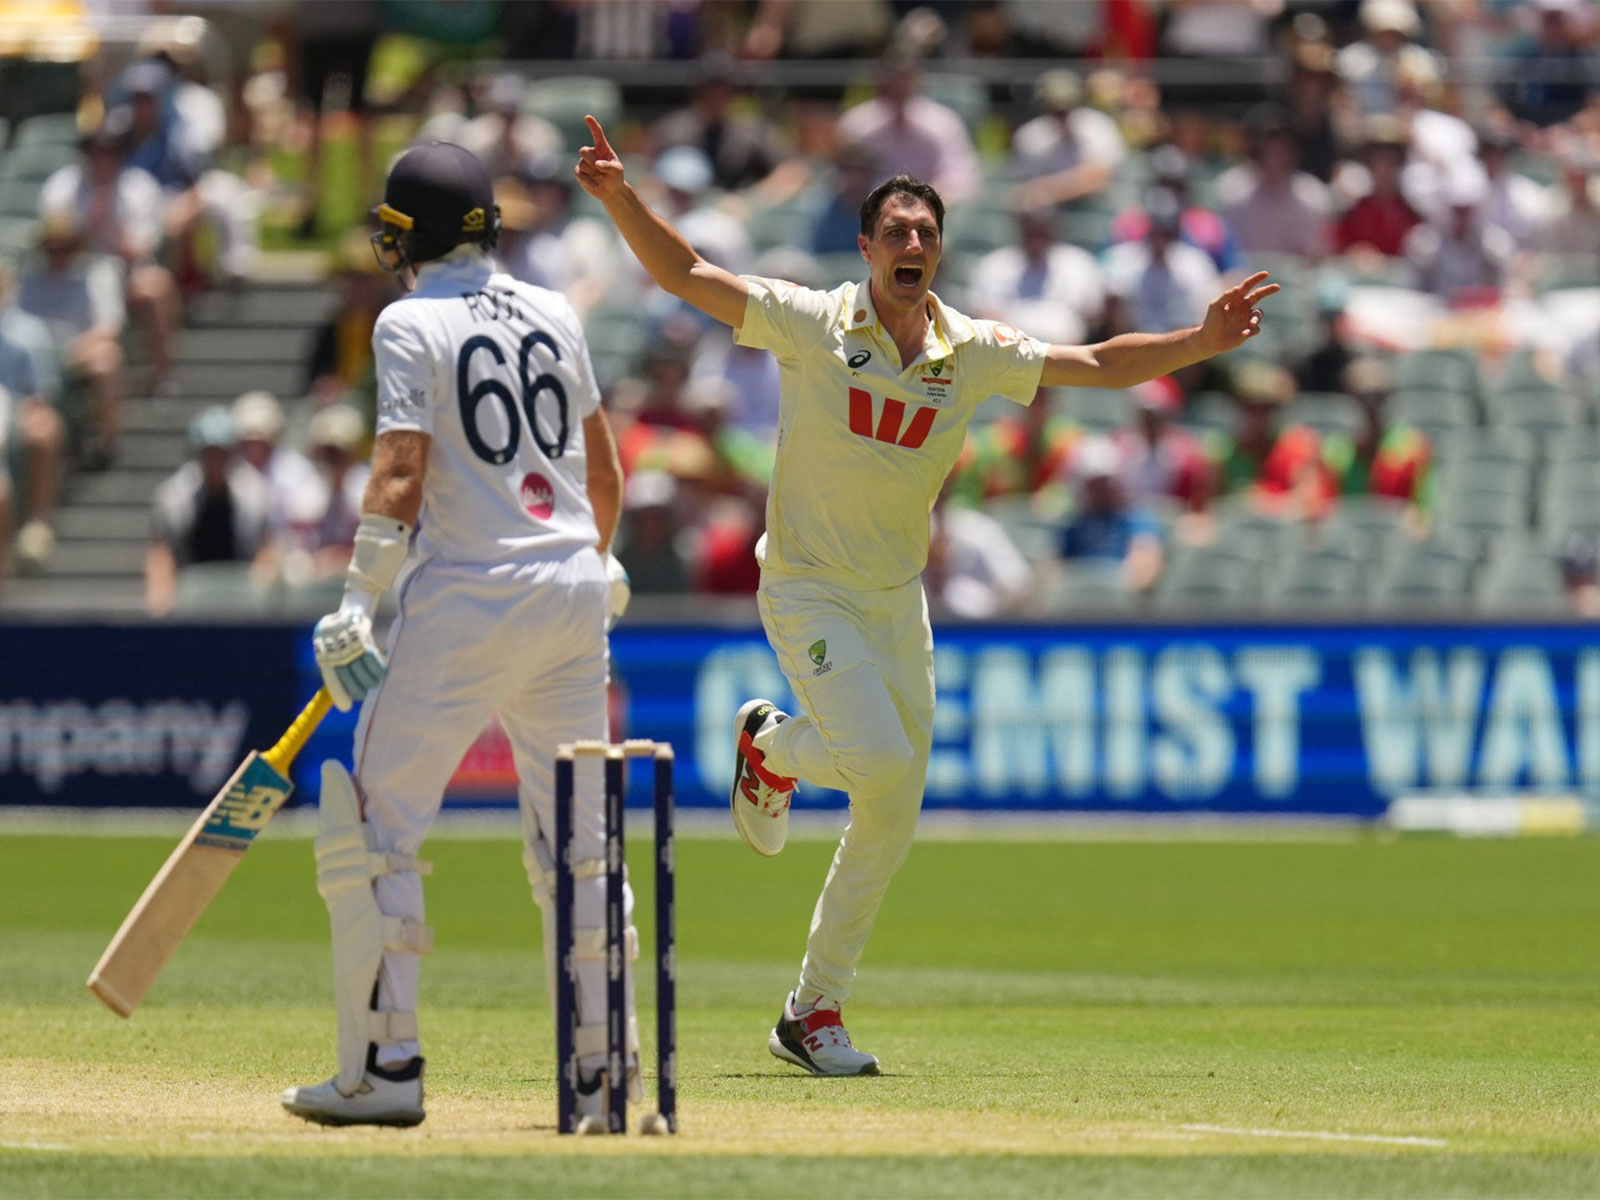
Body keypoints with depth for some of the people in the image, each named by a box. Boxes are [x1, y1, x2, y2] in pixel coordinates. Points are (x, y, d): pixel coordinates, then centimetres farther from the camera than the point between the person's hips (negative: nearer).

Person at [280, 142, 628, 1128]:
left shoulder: (413, 323, -5)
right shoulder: (554, 314, 11)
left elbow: (399, 481, -14)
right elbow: (605, 472, 19)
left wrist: (360, 604, -13)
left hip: (470, 601, -6)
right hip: (576, 594, 6)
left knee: (375, 825, 1)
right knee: (576, 839, 11)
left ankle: (387, 1064, -4)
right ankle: (604, 1065, 9)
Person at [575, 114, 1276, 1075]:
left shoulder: (974, 354, -1)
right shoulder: (812, 323, -11)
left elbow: (1099, 366, -3)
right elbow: (685, 275, -12)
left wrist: (1200, 343, -18)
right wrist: (621, 196, -28)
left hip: (898, 601, 5)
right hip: (808, 592, -5)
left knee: (891, 820, 5)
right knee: (882, 760, -25)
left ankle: (814, 1014, 18)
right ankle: (771, 749, 11)